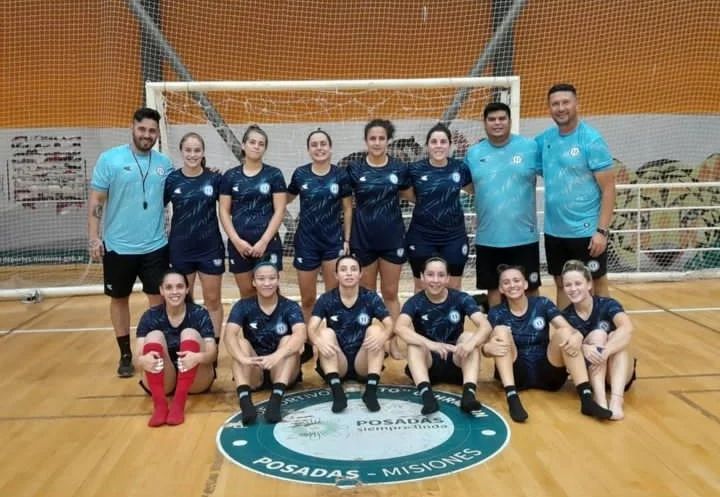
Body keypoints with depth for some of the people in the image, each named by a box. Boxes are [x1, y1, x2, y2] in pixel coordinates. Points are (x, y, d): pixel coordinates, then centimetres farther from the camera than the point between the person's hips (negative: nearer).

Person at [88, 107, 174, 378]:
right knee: (119, 299, 11)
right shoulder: (109, 159, -5)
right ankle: (125, 355, 26)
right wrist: (93, 237, -10)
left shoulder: (164, 163, 4)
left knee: (159, 299, 4)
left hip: (155, 246, 2)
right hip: (118, 246, -1)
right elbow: (96, 200, -5)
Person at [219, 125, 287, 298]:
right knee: (246, 292, 11)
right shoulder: (230, 176, 5)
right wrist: (236, 240, -8)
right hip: (238, 244, 2)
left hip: (268, 243, -2)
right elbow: (224, 212, 4)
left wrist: (264, 241, -12)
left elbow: (279, 211, -5)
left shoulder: (274, 174, 0)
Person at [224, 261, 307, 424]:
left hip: (282, 372, -1)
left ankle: (276, 399, -43)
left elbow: (301, 335, -26)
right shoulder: (243, 306, -3)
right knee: (241, 342, -23)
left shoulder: (290, 307, -6)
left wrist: (276, 356, -45)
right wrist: (243, 359, -42)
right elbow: (229, 335, -21)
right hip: (253, 374, 1)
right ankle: (245, 400, -44)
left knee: (288, 340, -25)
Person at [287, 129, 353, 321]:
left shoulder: (341, 175, -4)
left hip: (334, 242, -1)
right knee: (307, 298, 11)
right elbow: (286, 199, 14)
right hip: (306, 242, 1)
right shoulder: (300, 174, -1)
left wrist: (347, 239, -3)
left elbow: (347, 209, 0)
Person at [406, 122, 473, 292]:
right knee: (422, 287, 11)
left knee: (454, 288, 10)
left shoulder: (460, 168, -1)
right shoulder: (415, 170, -5)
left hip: (454, 237, 1)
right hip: (422, 237, -1)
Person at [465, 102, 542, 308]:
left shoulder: (530, 147, -4)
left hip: (524, 236, -2)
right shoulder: (473, 153, 3)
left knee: (529, 289, 8)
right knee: (493, 289, 13)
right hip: (487, 238, 2)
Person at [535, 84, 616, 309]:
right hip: (554, 231, 5)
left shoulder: (592, 140, -10)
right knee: (562, 284, 14)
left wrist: (602, 230, -18)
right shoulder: (545, 139, 4)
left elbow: (608, 189, -11)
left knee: (597, 284, 7)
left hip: (586, 231, -5)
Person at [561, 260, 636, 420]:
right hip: (588, 374, 0)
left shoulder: (607, 304, -11)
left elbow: (627, 328, -32)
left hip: (617, 373, 0)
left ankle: (617, 400, -44)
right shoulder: (566, 316, -5)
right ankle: (600, 400, -41)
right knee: (597, 335, -25)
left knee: (616, 337, -27)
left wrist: (605, 351, -47)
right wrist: (584, 348, -45)